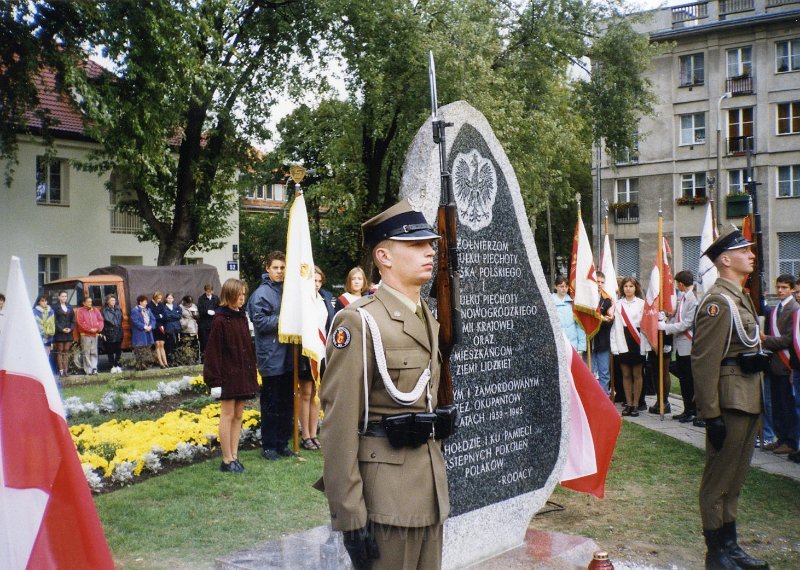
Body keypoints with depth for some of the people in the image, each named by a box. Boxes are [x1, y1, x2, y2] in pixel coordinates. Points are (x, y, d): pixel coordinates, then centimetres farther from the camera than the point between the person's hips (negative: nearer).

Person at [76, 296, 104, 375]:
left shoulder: (95, 310, 15)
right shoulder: (80, 311, 1)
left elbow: (100, 320, 10)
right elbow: (80, 323, -9)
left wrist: (98, 328, -7)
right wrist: (90, 329, -14)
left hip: (95, 334, 4)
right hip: (85, 335, -4)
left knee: (94, 352, 4)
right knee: (86, 353, -4)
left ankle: (94, 368, 5)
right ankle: (88, 370, -3)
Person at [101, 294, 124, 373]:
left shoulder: (118, 309, 10)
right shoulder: (104, 311, -4)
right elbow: (102, 322, -7)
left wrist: (121, 332, 8)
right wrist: (103, 334, -12)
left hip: (118, 333, 4)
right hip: (109, 333, -4)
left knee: (118, 351, 5)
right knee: (110, 351, 2)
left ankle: (117, 365, 17)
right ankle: (113, 366, 9)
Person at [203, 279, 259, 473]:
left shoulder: (242, 317, 10)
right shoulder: (220, 320, -11)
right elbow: (213, 351, -13)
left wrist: (252, 373, 10)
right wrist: (215, 380, -16)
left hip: (244, 374, 7)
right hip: (228, 375, -7)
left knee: (238, 415, 10)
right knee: (228, 415, 0)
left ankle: (234, 456, 16)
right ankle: (227, 461, 6)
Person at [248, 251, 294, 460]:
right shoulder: (261, 294, -10)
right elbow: (260, 322, -17)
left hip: (288, 357, 7)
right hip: (271, 358, -7)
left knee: (287, 402, 12)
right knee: (271, 403, 1)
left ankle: (282, 442, 22)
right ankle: (268, 445, 10)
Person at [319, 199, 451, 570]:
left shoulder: (430, 322, 12)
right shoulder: (359, 323, -14)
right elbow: (340, 427, -18)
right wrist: (349, 515, -19)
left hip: (430, 488, 8)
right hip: (385, 495, -8)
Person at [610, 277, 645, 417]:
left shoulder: (642, 303, 1)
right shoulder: (618, 304, 6)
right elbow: (615, 325, 4)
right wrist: (614, 345, -2)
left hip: (637, 342, -2)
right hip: (623, 343, 2)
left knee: (637, 375, 4)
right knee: (626, 375, 7)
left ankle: (635, 404, 11)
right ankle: (628, 404, 15)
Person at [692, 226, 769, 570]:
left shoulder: (740, 297, 16)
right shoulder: (718, 301, -15)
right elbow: (704, 362, -20)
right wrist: (711, 415, -23)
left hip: (748, 401, 10)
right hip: (730, 401, -10)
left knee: (735, 478, 17)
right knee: (719, 480, 1)